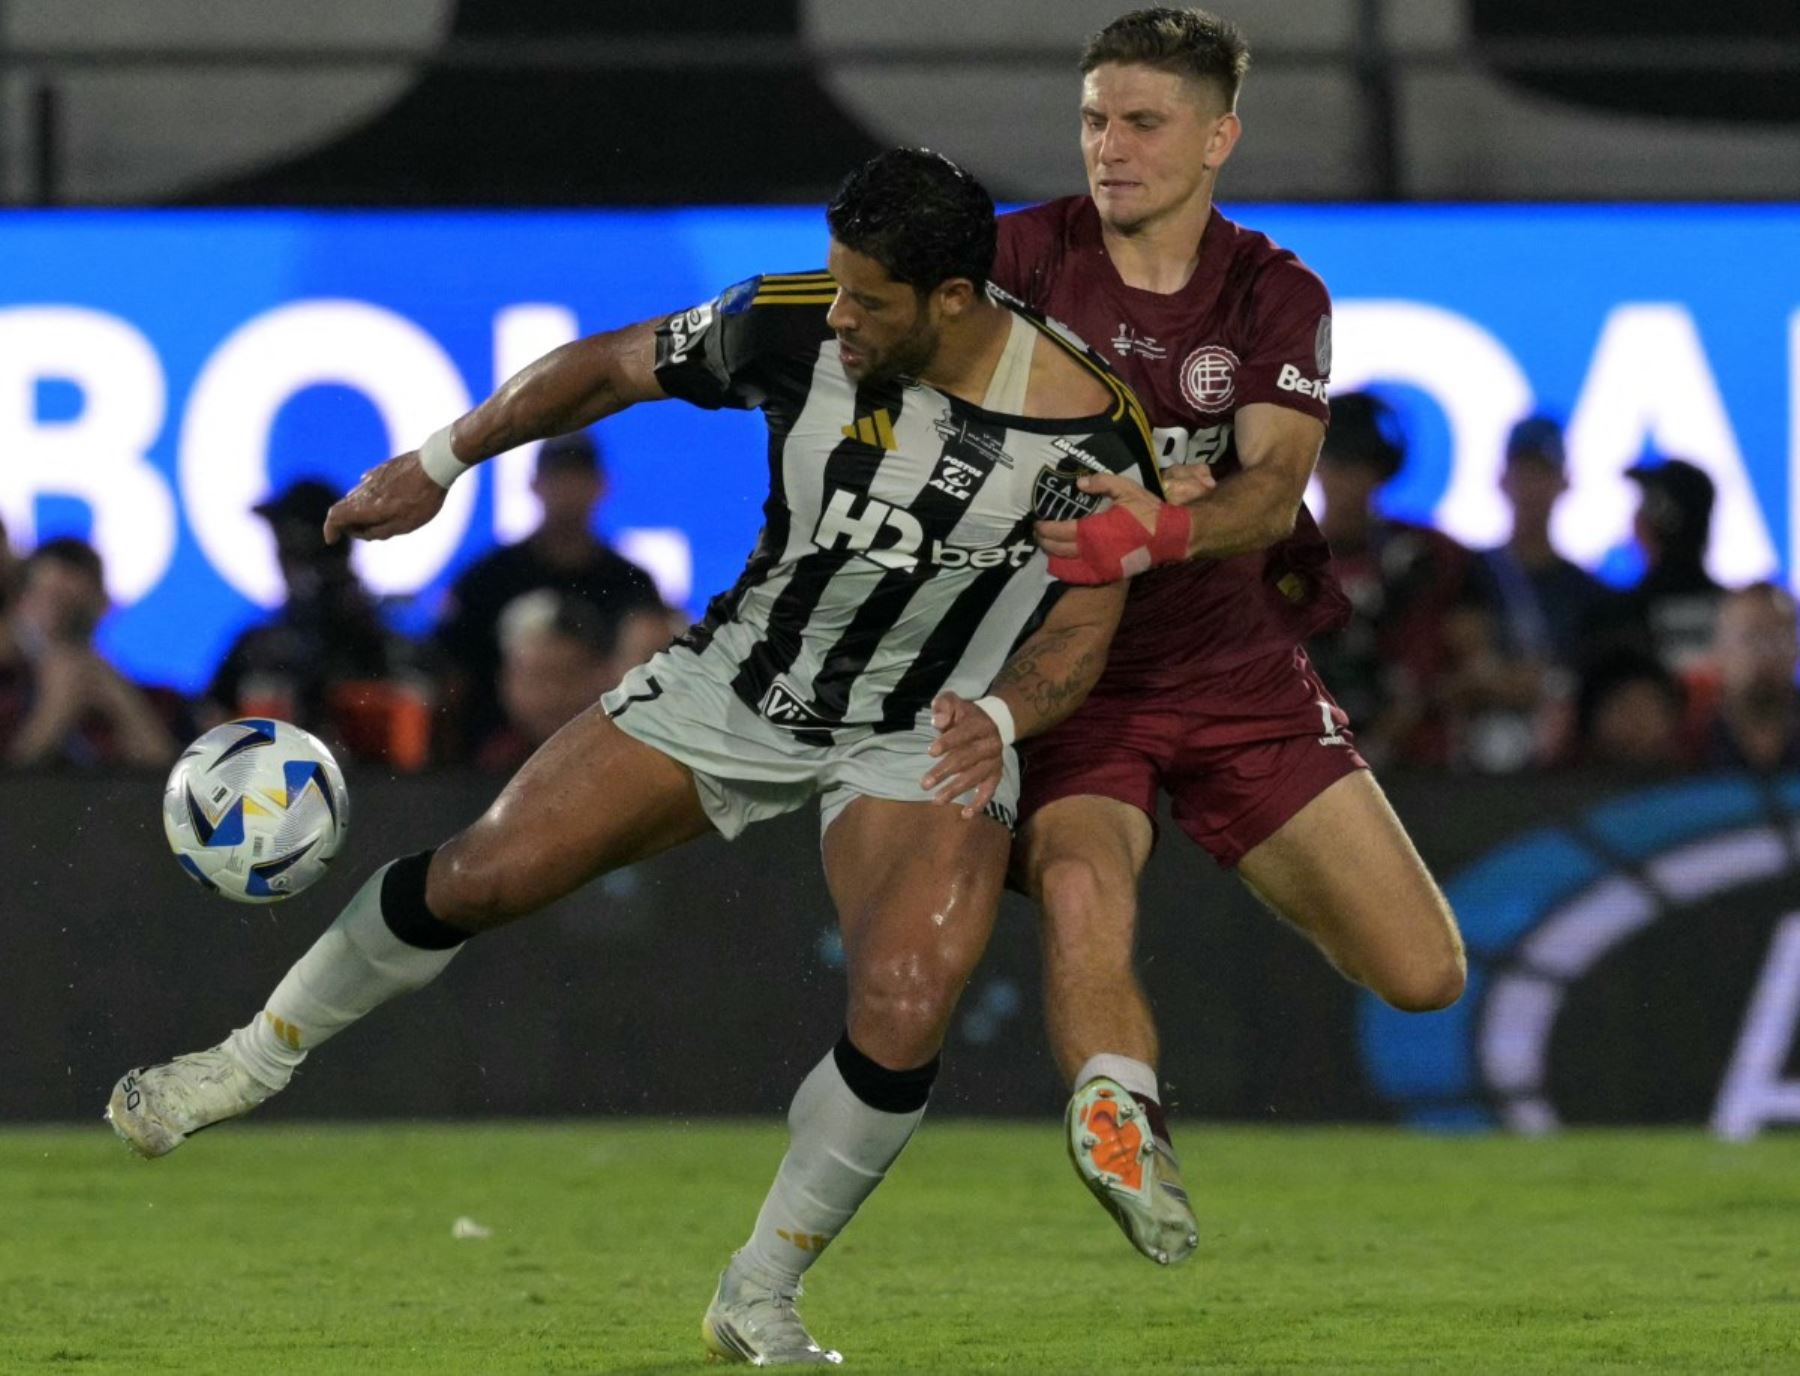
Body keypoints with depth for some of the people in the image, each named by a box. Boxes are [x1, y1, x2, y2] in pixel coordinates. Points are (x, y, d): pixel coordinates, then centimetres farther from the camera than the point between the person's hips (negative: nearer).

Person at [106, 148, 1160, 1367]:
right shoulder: (793, 331, -18)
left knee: (903, 1021, -23)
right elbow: (613, 367, -1)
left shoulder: (1087, 431, -23)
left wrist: (1003, 714, -34)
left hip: (929, 735, -2)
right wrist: (437, 465, 0)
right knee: (484, 874, -3)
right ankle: (259, 1059, 23)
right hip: (739, 679, 2)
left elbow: (1085, 625, -13)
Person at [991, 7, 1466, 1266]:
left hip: (1238, 667, 3)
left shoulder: (1278, 298, 0)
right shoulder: (1022, 258, -5)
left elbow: (1273, 490, -15)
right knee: (1080, 883, -37)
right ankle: (1130, 1146, -26)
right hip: (1069, 674, -3)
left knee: (1424, 974, 0)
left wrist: (1159, 532, -37)